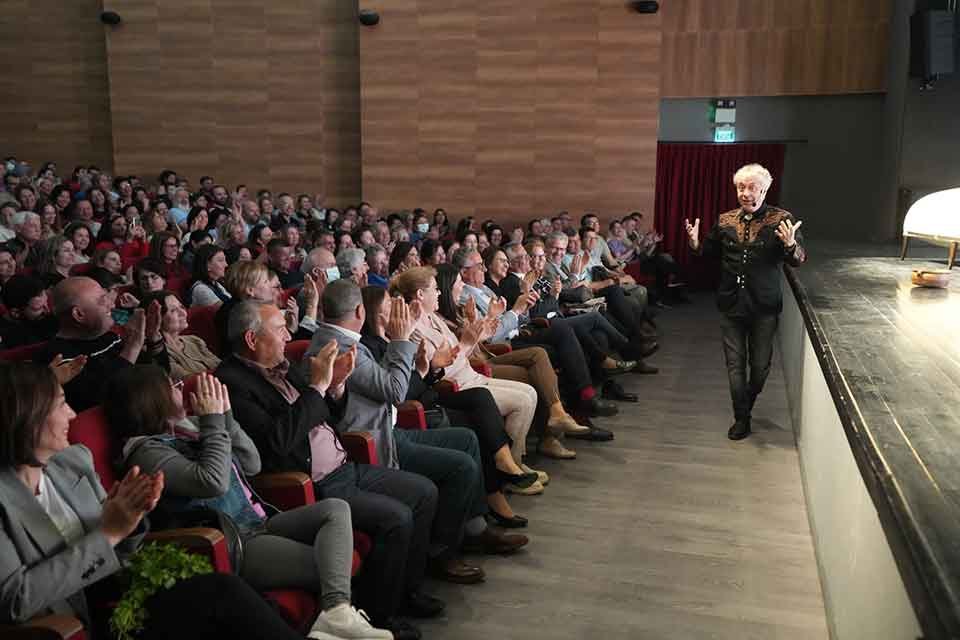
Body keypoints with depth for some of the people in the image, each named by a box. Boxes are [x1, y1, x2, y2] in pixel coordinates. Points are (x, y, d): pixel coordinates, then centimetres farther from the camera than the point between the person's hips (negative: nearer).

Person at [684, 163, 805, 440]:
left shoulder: (781, 219, -7)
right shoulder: (725, 220, 3)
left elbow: (800, 259, -9)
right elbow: (710, 250, 17)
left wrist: (790, 245, -31)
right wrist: (696, 243, -5)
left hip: (764, 306, -2)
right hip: (730, 304, 2)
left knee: (760, 364, 10)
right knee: (735, 364, 6)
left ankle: (748, 403, 38)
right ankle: (741, 418, 18)